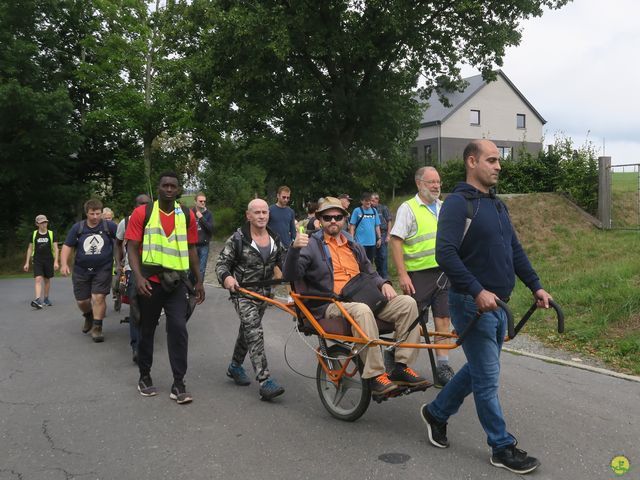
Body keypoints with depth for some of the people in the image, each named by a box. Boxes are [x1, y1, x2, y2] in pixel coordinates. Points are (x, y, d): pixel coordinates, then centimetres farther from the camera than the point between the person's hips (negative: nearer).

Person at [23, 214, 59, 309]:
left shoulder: (51, 234, 2)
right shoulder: (34, 234, 4)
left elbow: (55, 248, 1)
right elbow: (30, 249, 9)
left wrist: (56, 261, -8)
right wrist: (27, 262, 6)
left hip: (49, 260, 1)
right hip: (37, 261, -1)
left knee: (47, 280, 10)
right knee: (38, 279, -16)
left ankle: (46, 299, 25)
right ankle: (37, 300, -25)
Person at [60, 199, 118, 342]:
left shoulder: (109, 226, -4)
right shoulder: (78, 228, 1)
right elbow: (67, 246, 4)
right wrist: (64, 264, -7)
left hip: (103, 269, -3)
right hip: (81, 270, 3)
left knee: (98, 297, -12)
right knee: (82, 301, 10)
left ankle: (97, 328, 2)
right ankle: (88, 317, 42)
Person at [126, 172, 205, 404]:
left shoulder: (187, 215, 6)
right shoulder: (142, 213, -1)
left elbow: (191, 249, 11)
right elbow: (132, 247, -4)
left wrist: (199, 282, 11)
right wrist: (138, 277, -17)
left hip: (177, 281, 1)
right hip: (150, 281, -1)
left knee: (178, 329, -7)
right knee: (147, 330, 12)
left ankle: (178, 384, 0)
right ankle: (144, 377, 30)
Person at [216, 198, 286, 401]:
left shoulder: (274, 239, 5)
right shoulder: (238, 238, -11)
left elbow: (283, 262, 13)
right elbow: (222, 263, -10)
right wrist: (226, 277, -31)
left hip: (264, 293, 6)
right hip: (243, 293, -6)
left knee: (247, 330, 20)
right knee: (255, 333, -17)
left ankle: (235, 366, 40)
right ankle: (265, 382, -19)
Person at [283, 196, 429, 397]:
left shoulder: (354, 246, 25)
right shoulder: (312, 245, 5)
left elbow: (370, 273, 31)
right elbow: (291, 274, -8)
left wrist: (383, 283, 9)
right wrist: (295, 248, -27)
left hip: (363, 299, 6)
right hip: (331, 305, -6)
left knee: (407, 303, -13)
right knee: (361, 310, -39)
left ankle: (401, 367, -13)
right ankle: (375, 376, -32)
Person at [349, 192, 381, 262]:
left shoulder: (374, 211, 7)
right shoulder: (357, 211, -4)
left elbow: (377, 226, 12)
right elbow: (352, 226, -4)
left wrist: (379, 238, 8)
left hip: (372, 242, 4)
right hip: (360, 242, -4)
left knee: (370, 262, 14)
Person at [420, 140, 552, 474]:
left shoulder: (496, 205, 14)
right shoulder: (458, 203, -14)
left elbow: (515, 250, 18)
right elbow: (445, 254, -24)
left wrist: (535, 286, 13)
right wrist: (477, 291, -28)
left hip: (497, 304, 9)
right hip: (472, 304, -9)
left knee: (479, 369, 18)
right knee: (487, 378, 2)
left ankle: (436, 412, 35)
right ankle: (502, 448, 17)